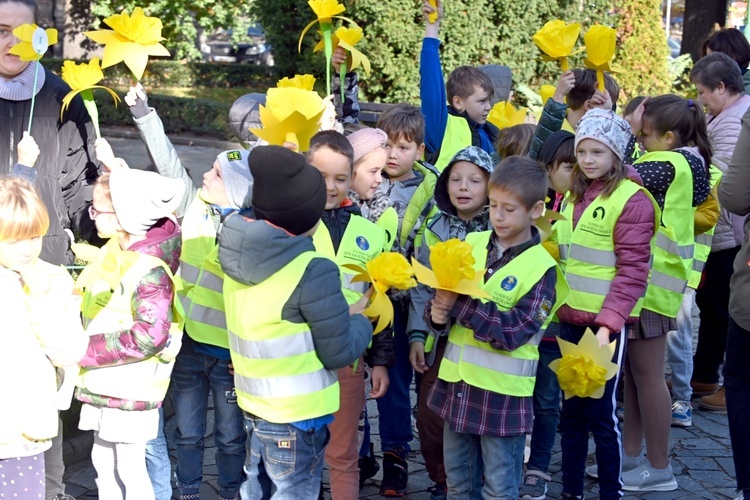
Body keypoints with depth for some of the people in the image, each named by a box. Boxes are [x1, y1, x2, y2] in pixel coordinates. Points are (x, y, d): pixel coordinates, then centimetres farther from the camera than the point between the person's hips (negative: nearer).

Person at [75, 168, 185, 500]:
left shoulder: (150, 271, -23)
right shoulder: (114, 250, 6)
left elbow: (149, 336, -28)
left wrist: (87, 350, -23)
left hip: (131, 390, -9)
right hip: (106, 383, 9)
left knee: (130, 469, 2)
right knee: (102, 460, 19)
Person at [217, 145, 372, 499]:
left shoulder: (238, 254, -2)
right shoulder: (313, 271, -24)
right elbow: (340, 353, -16)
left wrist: (339, 313, 8)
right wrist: (359, 321, 3)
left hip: (254, 405, 7)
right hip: (296, 416, -7)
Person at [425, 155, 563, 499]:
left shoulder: (541, 266, -12)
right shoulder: (472, 244, 4)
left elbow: (514, 331, -21)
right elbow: (446, 292, 6)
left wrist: (460, 304, -25)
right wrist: (438, 313, -18)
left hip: (502, 392, -5)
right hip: (457, 382, 5)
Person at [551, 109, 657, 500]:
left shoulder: (632, 200, -11)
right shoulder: (574, 195, 12)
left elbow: (632, 271, -16)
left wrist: (608, 323, -23)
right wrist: (558, 303, 10)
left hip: (606, 322, -7)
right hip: (571, 317, 7)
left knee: (600, 412, -1)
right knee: (570, 410, 12)